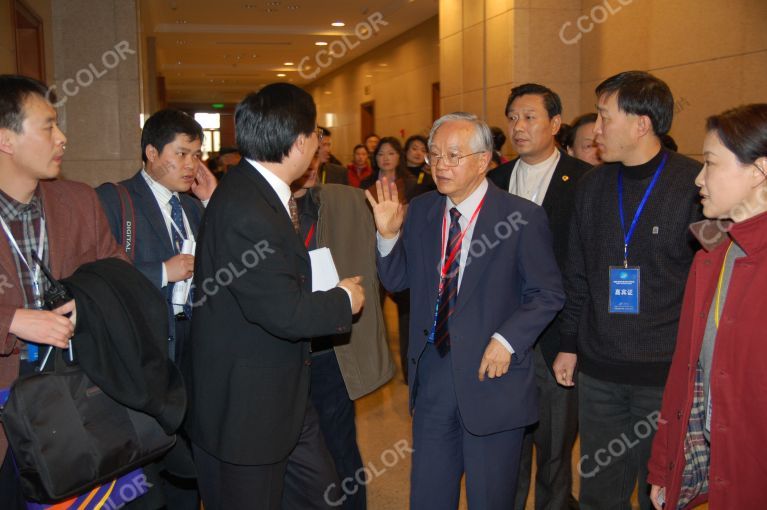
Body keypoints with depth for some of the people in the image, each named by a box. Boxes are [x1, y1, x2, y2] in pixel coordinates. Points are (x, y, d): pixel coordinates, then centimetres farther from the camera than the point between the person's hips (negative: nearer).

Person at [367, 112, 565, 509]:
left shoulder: (523, 217, -10)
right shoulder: (419, 211, 3)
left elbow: (548, 293, -7)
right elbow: (397, 280, 7)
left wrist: (507, 340, -18)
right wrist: (388, 234, -9)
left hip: (492, 374, -4)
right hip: (431, 375, 4)